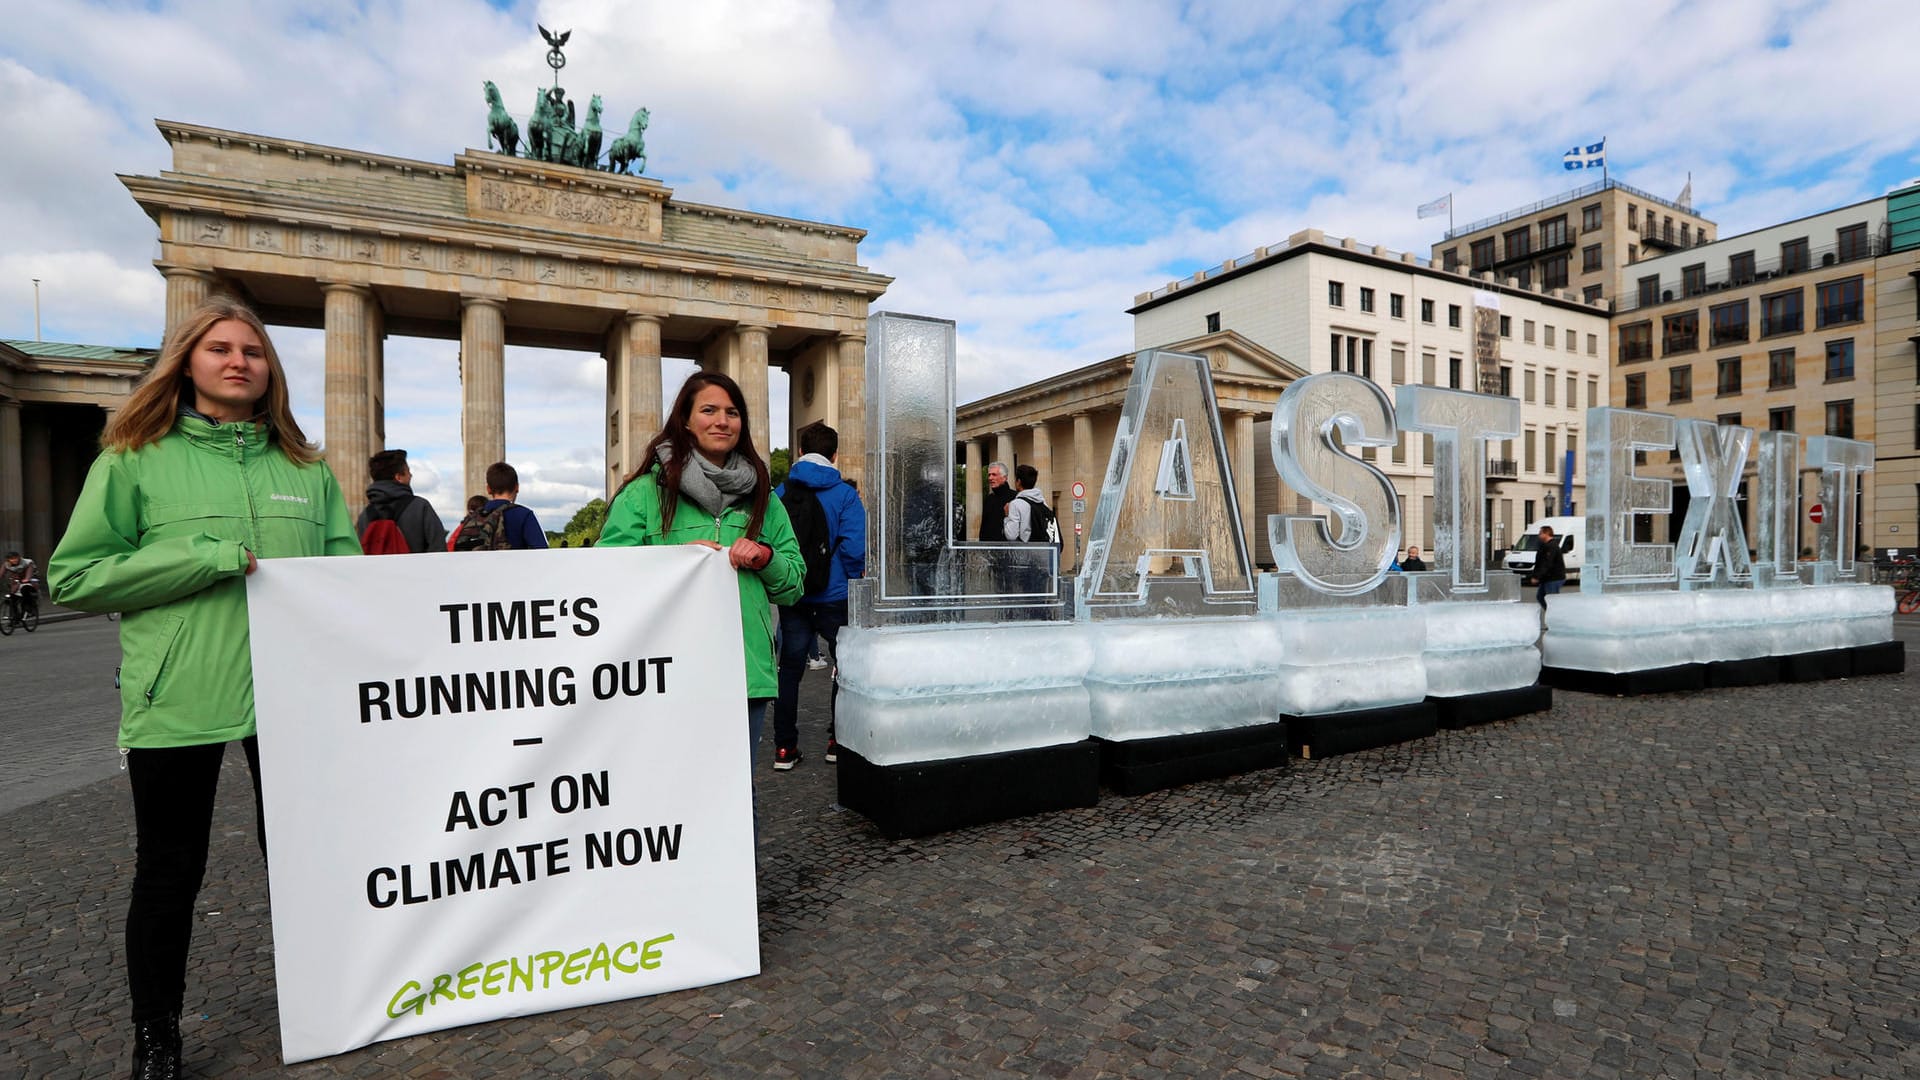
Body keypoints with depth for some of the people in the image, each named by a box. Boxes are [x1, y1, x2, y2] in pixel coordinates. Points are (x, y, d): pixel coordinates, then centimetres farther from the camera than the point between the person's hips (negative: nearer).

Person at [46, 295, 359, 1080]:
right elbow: (74, 576, -4)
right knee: (169, 871, 10)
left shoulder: (306, 466, 9)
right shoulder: (133, 459, 1)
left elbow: (345, 564, 10)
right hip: (176, 699, -2)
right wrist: (214, 558, -15)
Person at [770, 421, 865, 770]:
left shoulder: (779, 493, 1)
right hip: (834, 595, -3)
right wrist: (853, 578, 0)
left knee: (790, 670, 12)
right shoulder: (845, 495, -9)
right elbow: (855, 547, -17)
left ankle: (784, 747, 15)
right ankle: (838, 741, 18)